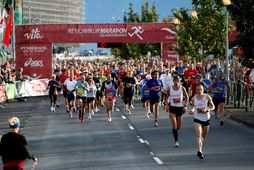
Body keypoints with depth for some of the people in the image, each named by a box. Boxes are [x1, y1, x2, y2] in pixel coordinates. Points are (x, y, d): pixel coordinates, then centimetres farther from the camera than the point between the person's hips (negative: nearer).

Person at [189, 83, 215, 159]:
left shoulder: (207, 97, -7)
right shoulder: (193, 98, -2)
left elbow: (213, 107, -1)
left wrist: (207, 110, -19)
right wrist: (192, 110, -6)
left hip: (206, 118, 1)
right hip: (197, 119, -1)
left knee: (204, 135, 18)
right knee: (198, 135, -18)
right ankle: (199, 151, -25)